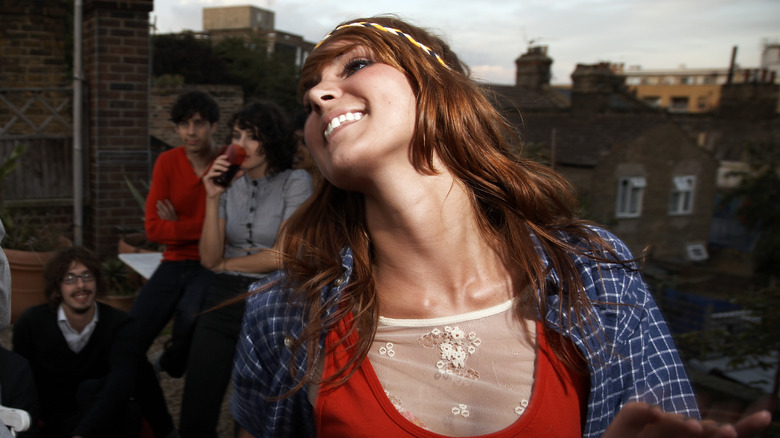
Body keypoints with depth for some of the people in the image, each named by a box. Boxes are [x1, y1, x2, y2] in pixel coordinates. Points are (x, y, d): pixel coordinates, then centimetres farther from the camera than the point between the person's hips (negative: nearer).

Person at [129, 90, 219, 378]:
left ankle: (170, 364, 2)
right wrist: (202, 227, -13)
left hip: (211, 264, -3)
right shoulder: (167, 163, 4)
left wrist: (179, 226, -7)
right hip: (175, 261, 4)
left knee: (189, 314, -32)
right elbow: (153, 228, -3)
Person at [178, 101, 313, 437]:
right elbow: (209, 258, -1)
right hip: (224, 300, 4)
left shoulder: (295, 182, -6)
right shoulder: (229, 184, 6)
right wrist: (212, 198, -11)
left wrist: (227, 264, -1)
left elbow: (284, 256, -13)